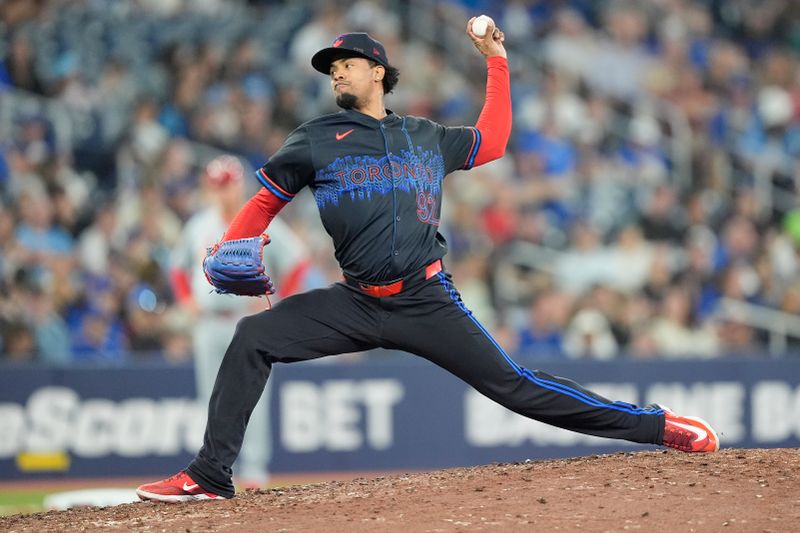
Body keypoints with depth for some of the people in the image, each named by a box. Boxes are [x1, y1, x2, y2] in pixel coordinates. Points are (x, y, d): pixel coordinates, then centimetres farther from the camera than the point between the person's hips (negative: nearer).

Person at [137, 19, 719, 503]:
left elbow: (492, 142, 29)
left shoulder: (426, 137, 15)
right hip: (357, 303, 1)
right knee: (252, 337, -17)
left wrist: (497, 62, 25)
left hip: (427, 303, -1)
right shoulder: (316, 140, 9)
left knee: (513, 384, -8)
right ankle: (210, 476, -12)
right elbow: (266, 201, 11)